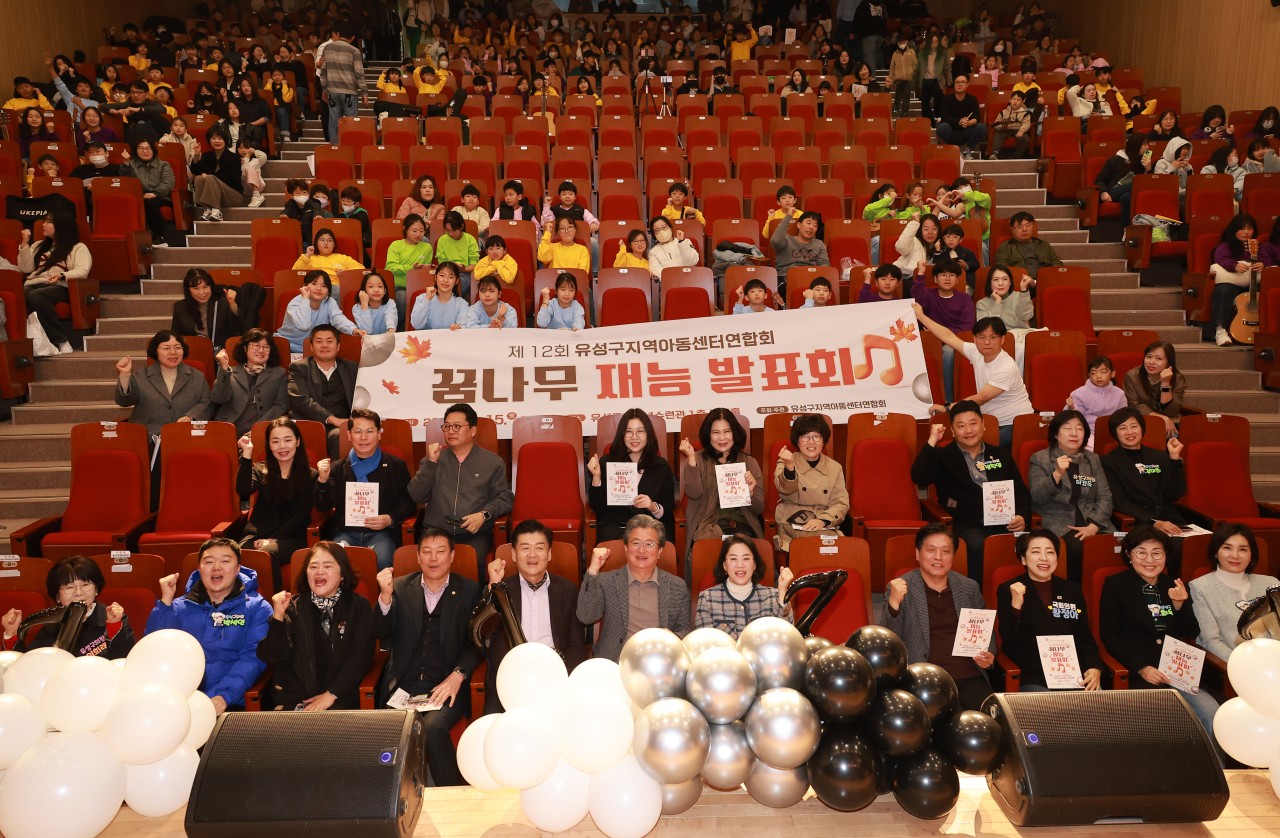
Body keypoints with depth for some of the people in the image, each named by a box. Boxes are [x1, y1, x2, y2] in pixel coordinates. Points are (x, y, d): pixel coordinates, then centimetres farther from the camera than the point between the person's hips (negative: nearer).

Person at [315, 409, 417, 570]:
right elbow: (323, 507, 14)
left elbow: (409, 504, 12)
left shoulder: (396, 465, 13)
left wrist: (390, 519, -7)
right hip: (346, 532, 1)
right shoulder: (337, 468, 17)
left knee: (380, 560, -34)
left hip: (382, 532, -1)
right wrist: (322, 480, -3)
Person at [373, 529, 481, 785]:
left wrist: (457, 676, -12)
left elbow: (478, 642, 3)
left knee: (432, 727, -31)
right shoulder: (401, 587, 12)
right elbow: (381, 633, 4)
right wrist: (385, 596, -13)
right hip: (403, 685, 2)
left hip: (446, 687, -2)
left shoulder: (469, 591, 6)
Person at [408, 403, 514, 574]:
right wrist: (430, 463, -3)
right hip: (436, 530, 2)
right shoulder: (434, 458, 18)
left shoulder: (492, 461, 12)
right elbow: (417, 496, 8)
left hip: (475, 533, -1)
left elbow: (505, 497, 8)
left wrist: (484, 514, -10)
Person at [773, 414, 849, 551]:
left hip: (825, 526, 2)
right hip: (791, 525, -2)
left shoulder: (835, 468, 13)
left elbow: (841, 503, 7)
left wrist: (822, 520, -13)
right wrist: (789, 467, -35)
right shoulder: (785, 463, 8)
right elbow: (785, 489, -13)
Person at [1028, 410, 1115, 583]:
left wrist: (1093, 526, -7)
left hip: (1091, 522, 4)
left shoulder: (1093, 459, 18)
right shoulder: (1040, 459, 7)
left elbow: (1105, 498, 10)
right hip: (1056, 523, -3)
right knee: (1076, 547, -35)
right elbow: (1038, 497, -5)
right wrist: (1058, 473, -20)